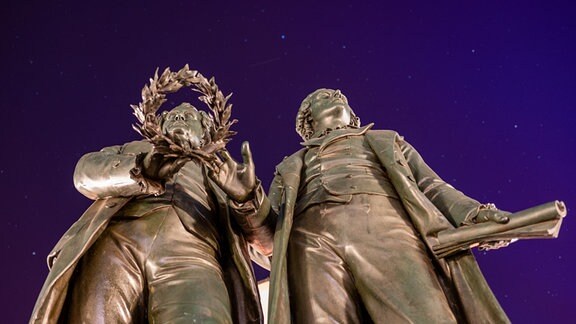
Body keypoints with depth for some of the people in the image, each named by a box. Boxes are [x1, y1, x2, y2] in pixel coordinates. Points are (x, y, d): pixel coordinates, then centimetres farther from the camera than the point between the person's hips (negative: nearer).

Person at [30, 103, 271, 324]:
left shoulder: (219, 175, 35)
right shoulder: (134, 150, 36)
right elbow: (88, 171, 14)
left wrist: (247, 197, -3)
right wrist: (141, 172, -6)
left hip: (191, 256, -1)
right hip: (117, 244, 1)